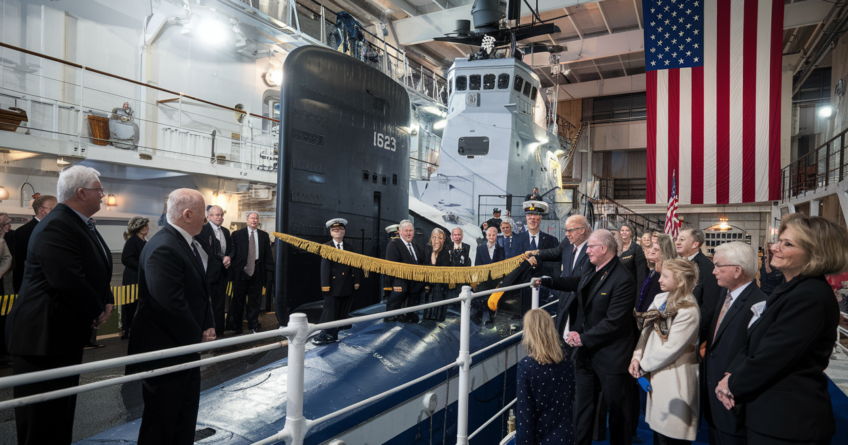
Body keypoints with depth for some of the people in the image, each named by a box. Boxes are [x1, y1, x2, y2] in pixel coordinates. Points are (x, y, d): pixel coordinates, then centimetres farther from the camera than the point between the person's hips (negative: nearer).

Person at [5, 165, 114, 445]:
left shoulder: (81, 224, 11)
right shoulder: (56, 227, -22)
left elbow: (97, 272, 18)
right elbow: (69, 283, -29)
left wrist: (107, 301, 1)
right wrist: (96, 312, -13)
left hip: (68, 332, 10)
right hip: (45, 335, -10)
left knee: (63, 409, 20)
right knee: (42, 416, 2)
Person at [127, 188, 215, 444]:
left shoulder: (191, 244, 6)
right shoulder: (163, 248, -24)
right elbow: (171, 305, -28)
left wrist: (208, 326, 2)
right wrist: (198, 336, -15)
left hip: (187, 345, 9)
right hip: (165, 350, -9)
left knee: (186, 418, 21)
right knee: (161, 424, 8)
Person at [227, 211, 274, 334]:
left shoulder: (264, 235, 9)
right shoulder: (237, 234, 3)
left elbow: (268, 255, 7)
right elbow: (233, 252, 0)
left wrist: (269, 270, 0)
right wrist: (233, 268, -8)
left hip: (257, 272, 2)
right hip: (241, 272, -1)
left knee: (254, 300, 10)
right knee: (238, 300, 5)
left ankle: (254, 326, 21)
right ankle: (236, 328, 16)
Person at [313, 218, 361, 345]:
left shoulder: (349, 248, 13)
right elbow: (325, 267, -7)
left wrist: (356, 281, -1)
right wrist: (325, 285, -14)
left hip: (348, 286, 5)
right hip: (334, 286, -4)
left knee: (342, 313, 8)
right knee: (330, 311, -2)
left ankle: (332, 335, 19)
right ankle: (323, 335, 8)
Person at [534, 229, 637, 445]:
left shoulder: (623, 279, -20)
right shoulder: (591, 271, 4)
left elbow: (614, 322, -24)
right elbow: (577, 284, 27)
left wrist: (584, 337, -20)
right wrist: (546, 281, 28)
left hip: (611, 357, -7)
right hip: (586, 353, 7)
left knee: (617, 409, 11)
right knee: (582, 405, 17)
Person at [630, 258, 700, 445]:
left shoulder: (688, 311, -19)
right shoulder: (660, 299, 3)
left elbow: (670, 349, -19)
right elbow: (647, 330, 7)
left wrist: (643, 366, -9)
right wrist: (637, 357, -6)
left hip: (673, 378, -7)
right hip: (655, 374, 7)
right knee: (658, 429, 19)